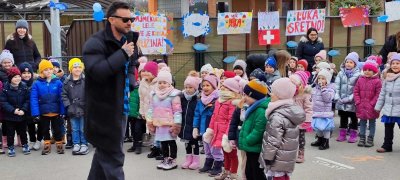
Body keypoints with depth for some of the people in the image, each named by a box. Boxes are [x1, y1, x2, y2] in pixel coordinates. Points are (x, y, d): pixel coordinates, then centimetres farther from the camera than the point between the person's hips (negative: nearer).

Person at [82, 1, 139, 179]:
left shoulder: (127, 41, 10)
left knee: (105, 152, 20)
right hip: (104, 110, -8)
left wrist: (130, 79, 7)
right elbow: (97, 71, -30)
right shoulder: (95, 43, -14)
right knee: (113, 156, -1)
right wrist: (122, 53, -23)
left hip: (120, 108, 8)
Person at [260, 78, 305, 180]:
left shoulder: (277, 117, -24)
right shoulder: (292, 111, 5)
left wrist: (267, 159, -13)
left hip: (278, 162, -9)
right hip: (288, 160, 9)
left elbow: (273, 142, -23)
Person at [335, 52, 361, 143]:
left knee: (354, 118, 10)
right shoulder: (341, 73, 3)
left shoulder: (358, 74, -9)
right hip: (341, 101, 4)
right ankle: (342, 134, 26)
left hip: (352, 102, -4)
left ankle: (353, 135, 21)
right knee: (343, 118, 15)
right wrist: (337, 97, -11)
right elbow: (337, 85, 0)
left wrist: (350, 98, -18)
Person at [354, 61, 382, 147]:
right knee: (362, 122, 11)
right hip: (361, 107, 4)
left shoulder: (377, 81, -8)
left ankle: (370, 139, 16)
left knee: (372, 123, 9)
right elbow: (356, 92, 6)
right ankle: (362, 138, 19)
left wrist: (372, 103, -15)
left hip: (371, 107, -3)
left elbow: (378, 94, -10)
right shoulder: (360, 80, 4)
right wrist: (358, 102, -4)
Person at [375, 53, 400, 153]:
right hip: (388, 109, 5)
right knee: (388, 128, 13)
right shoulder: (387, 77, 8)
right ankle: (387, 146, 24)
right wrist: (378, 106, 12)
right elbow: (382, 93, 12)